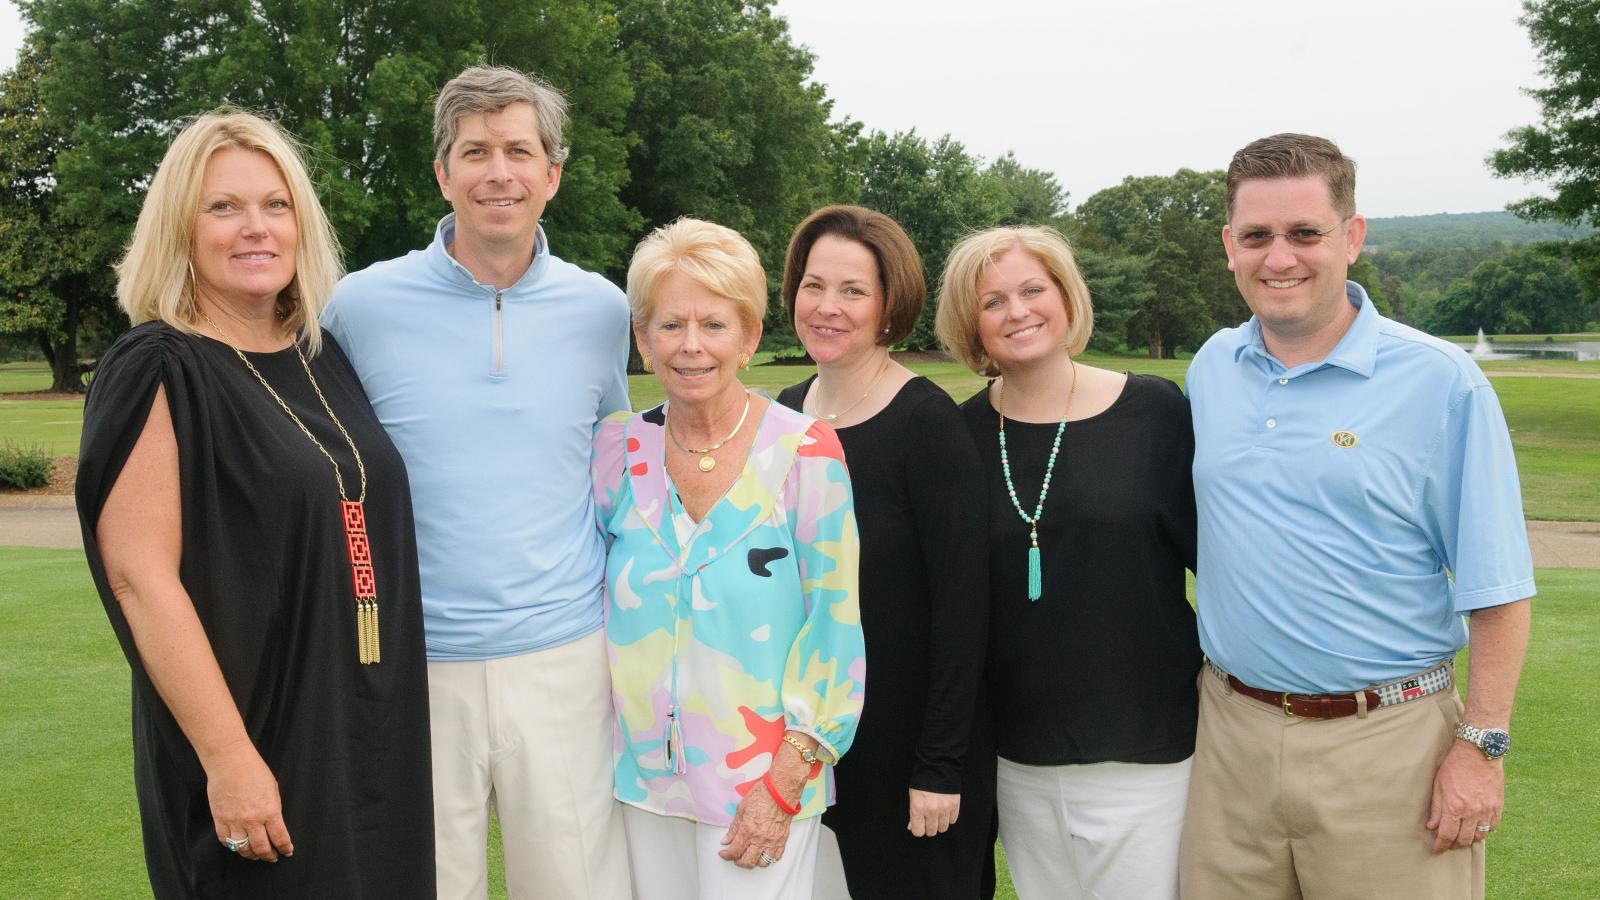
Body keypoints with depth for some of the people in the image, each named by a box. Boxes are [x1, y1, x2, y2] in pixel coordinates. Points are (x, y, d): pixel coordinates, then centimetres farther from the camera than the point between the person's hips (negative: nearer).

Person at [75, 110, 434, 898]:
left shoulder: (324, 360, 8)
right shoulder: (158, 374, -11)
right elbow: (140, 576, -17)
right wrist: (228, 758, -20)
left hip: (374, 735, 7)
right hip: (258, 739, -6)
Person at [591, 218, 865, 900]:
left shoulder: (805, 453, -11)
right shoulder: (619, 451, -1)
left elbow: (835, 621, -10)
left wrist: (783, 781, -13)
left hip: (761, 784, -3)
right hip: (646, 772, 4)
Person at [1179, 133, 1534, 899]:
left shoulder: (1440, 383, -9)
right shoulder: (1210, 369, 5)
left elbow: (1495, 589, -7)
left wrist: (1481, 747, -10)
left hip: (1385, 744, -4)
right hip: (1231, 729, 4)